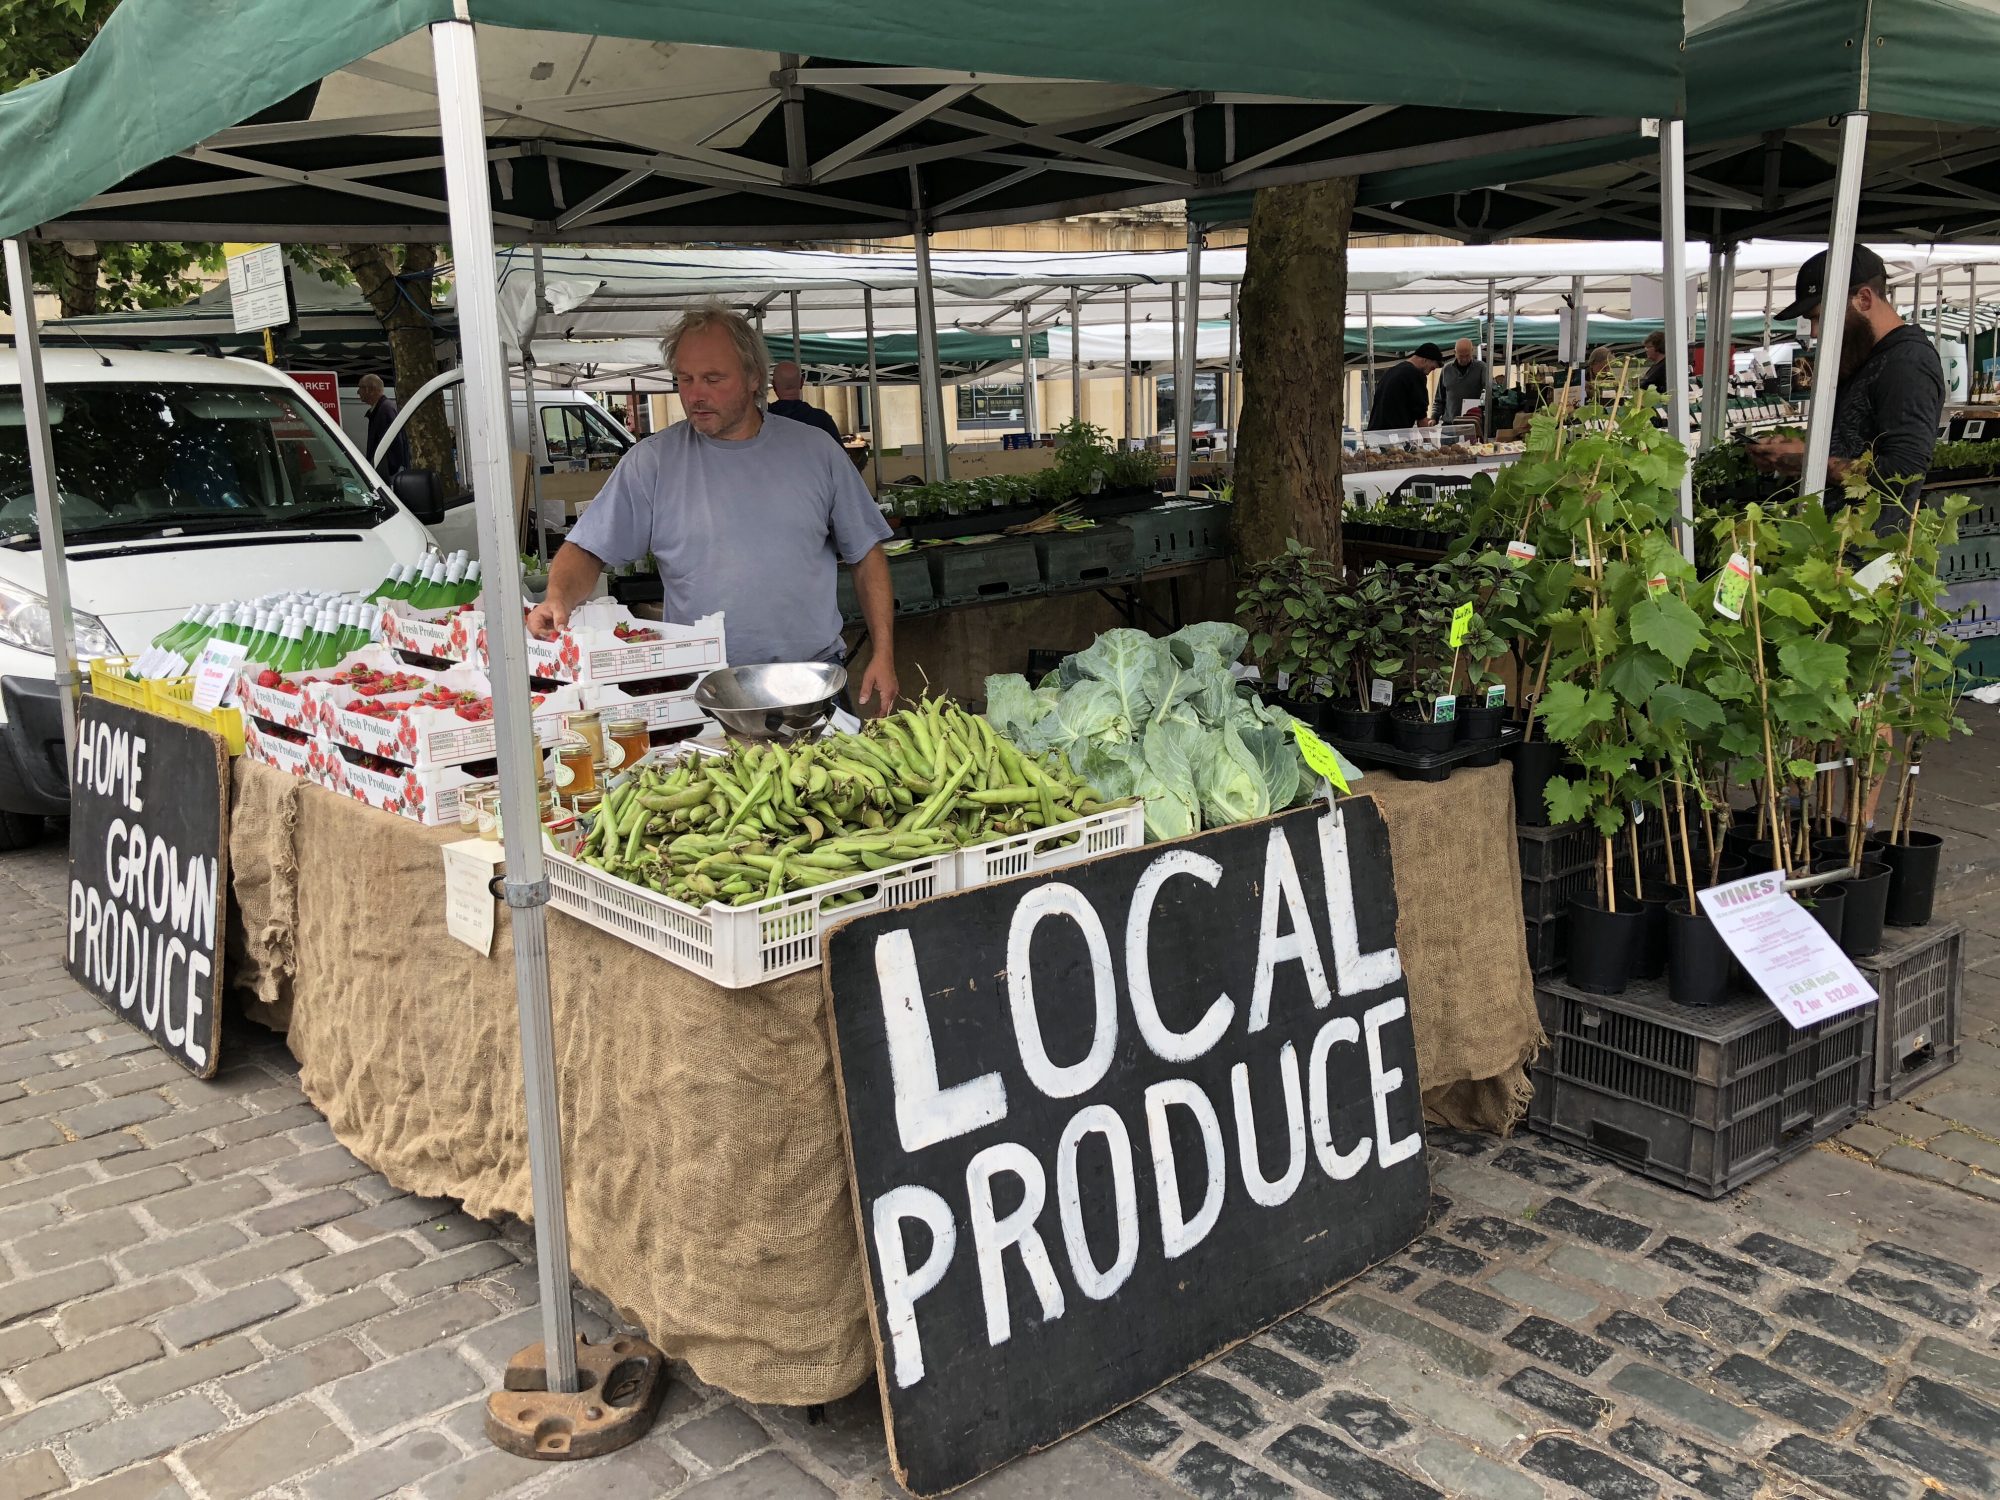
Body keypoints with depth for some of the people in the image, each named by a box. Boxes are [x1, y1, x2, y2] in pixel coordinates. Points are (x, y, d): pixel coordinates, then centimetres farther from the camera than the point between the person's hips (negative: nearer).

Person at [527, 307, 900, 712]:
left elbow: (866, 554, 8)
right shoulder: (651, 462, 0)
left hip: (815, 678, 1)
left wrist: (883, 655, 1)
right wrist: (558, 599, -22)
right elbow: (588, 550, 0)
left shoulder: (815, 452, 4)